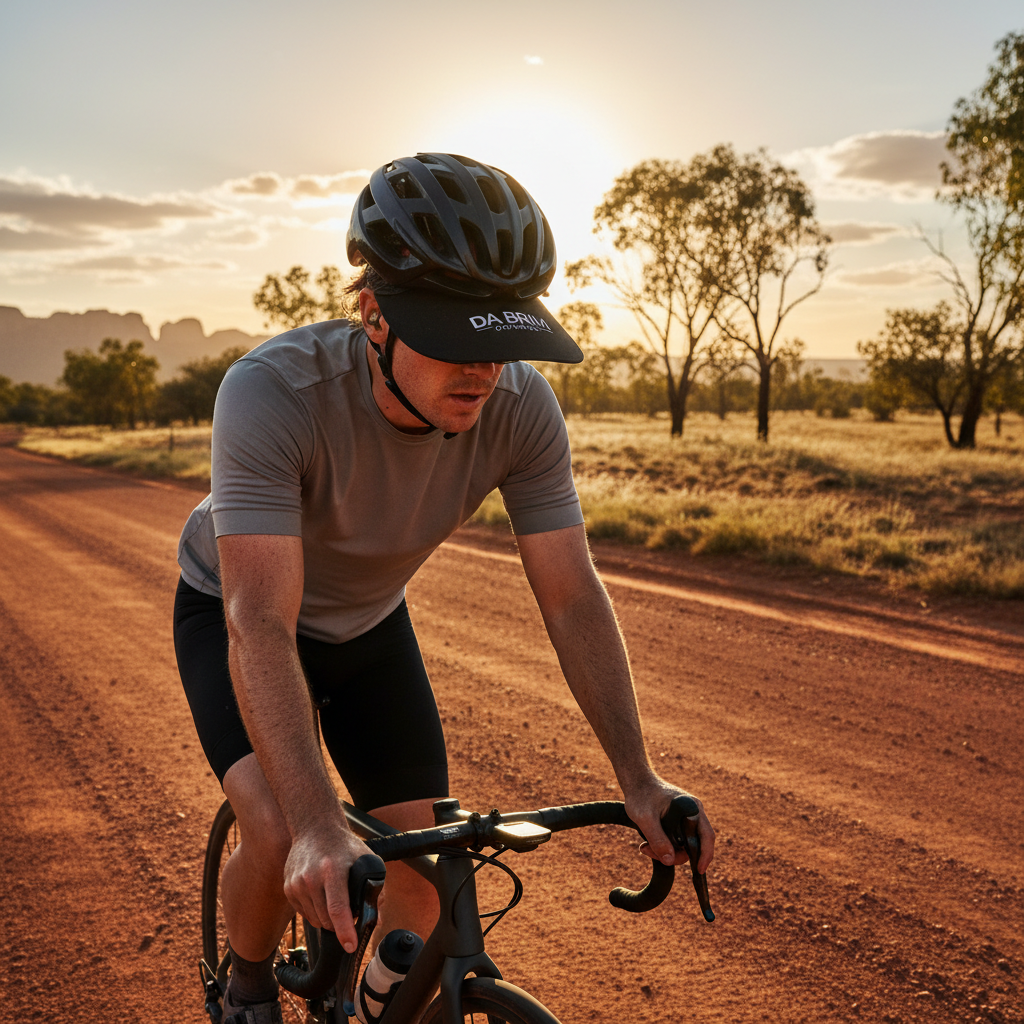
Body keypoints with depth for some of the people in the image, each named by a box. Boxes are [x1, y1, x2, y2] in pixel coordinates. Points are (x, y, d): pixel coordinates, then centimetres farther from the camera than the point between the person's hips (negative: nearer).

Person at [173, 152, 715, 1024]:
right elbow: (260, 623, -44)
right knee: (279, 840, -24)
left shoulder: (522, 408, -27)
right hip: (231, 614, -3)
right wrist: (317, 828, -54)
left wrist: (639, 780, -30)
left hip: (369, 623, 4)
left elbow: (573, 597, -23)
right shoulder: (272, 393, -39)